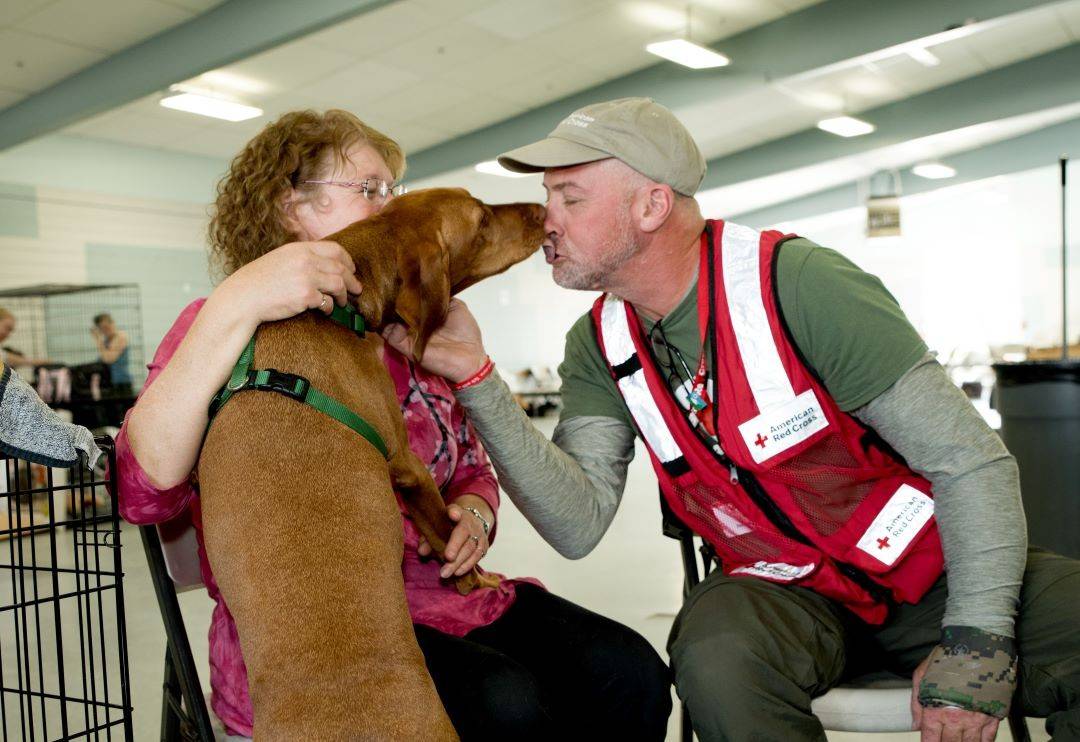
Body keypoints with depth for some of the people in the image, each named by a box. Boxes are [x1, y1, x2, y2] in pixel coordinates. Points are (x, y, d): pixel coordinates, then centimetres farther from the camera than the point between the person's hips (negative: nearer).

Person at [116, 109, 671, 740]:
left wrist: (476, 514, -2)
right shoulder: (225, 332, -1)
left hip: (446, 596, 6)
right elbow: (144, 492, -19)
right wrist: (231, 310, -28)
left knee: (631, 675, -17)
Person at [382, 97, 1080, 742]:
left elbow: (971, 459, -17)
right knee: (717, 658, -31)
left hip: (931, 563, -2)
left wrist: (976, 639, -26)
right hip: (780, 589, 3)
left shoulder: (798, 283, -20)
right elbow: (579, 525, -16)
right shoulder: (599, 344, -5)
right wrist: (478, 380, -24)